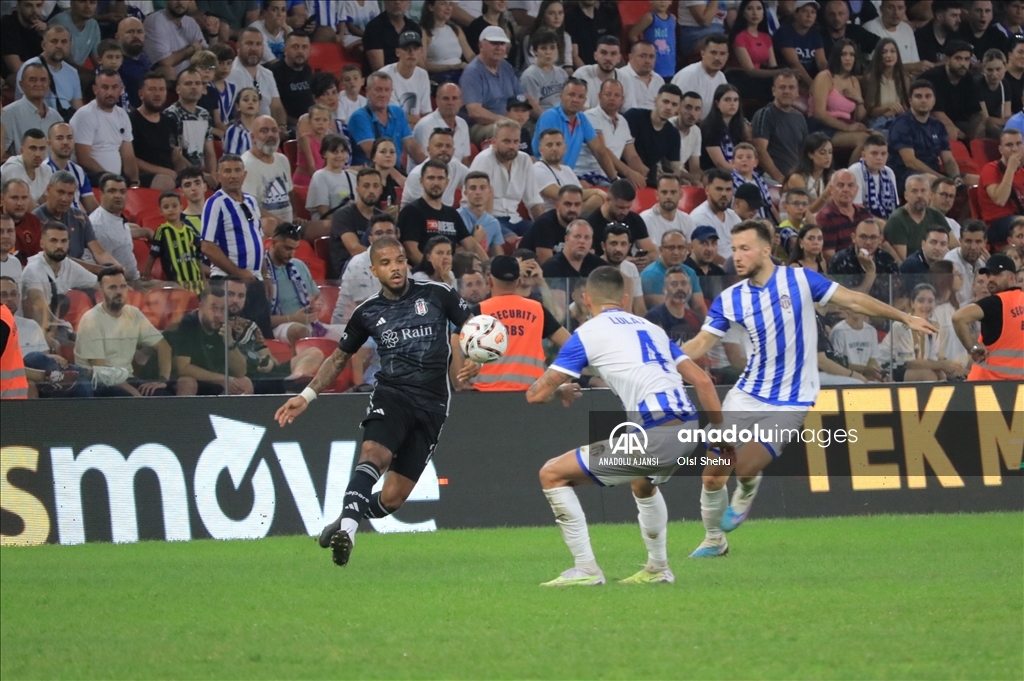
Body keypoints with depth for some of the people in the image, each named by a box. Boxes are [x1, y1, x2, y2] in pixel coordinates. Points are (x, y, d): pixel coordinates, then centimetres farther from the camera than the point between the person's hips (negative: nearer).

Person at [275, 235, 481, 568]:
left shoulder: (436, 295, 3)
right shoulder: (367, 313, 9)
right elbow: (339, 357, 22)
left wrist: (475, 361, -13)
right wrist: (307, 396, 13)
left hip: (432, 404, 0)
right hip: (391, 394, 0)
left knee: (392, 498, -6)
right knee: (374, 453, -33)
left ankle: (346, 522, 18)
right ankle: (347, 527, -44)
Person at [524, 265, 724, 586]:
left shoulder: (588, 333, 6)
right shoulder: (652, 328, 23)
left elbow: (537, 394, 6)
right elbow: (702, 381, 17)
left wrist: (559, 390, 28)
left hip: (653, 437, -7)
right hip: (688, 430, 7)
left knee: (552, 474, 6)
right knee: (643, 483, 41)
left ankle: (586, 569, 3)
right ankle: (658, 569, 41)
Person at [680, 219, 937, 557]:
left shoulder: (799, 279, -8)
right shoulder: (729, 299, -1)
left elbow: (854, 300, -2)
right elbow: (699, 345, -1)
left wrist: (905, 318, -1)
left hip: (789, 403, -3)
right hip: (746, 397, 3)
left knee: (745, 468, -17)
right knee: (713, 475, -2)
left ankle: (745, 494, 21)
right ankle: (714, 539, 23)